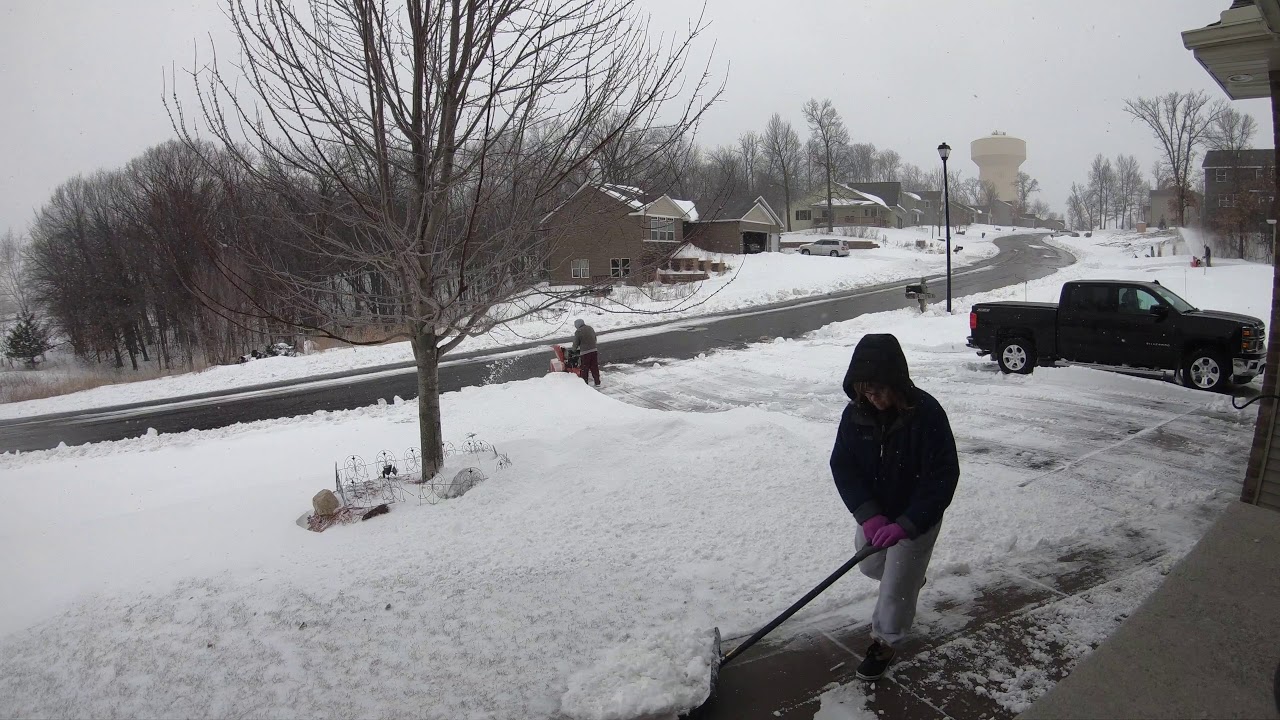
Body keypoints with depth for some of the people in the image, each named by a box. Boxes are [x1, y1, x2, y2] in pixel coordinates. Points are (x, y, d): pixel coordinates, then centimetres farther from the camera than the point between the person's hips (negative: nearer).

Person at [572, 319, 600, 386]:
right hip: (594, 351, 6)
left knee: (584, 369, 5)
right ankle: (597, 383, 19)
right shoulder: (590, 328, 9)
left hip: (584, 352, -6)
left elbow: (575, 343, -4)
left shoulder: (578, 332, -11)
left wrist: (574, 349, 17)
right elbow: (595, 339, 19)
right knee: (594, 368, 13)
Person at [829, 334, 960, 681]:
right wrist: (868, 515, -25)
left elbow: (943, 477, -27)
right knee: (870, 565, 24)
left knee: (896, 584, 1)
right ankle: (911, 578, 57)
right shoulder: (856, 413, -16)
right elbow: (842, 466, -12)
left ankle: (885, 641, 28)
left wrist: (906, 524, -33)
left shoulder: (926, 413, -29)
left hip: (916, 517, -5)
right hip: (873, 512, 5)